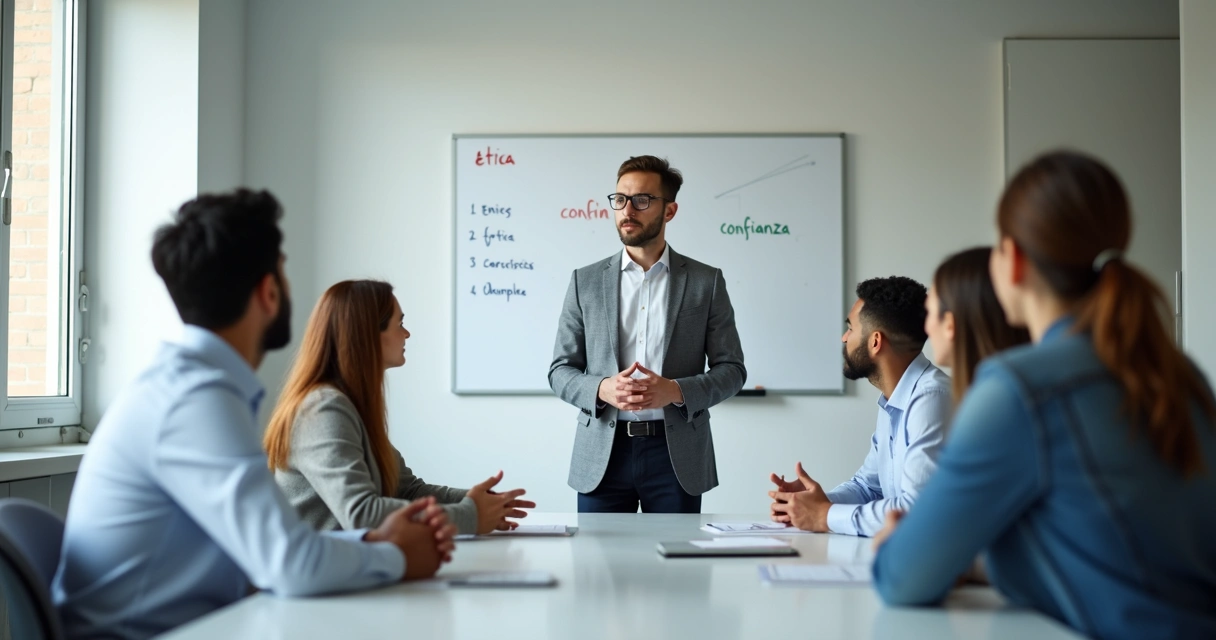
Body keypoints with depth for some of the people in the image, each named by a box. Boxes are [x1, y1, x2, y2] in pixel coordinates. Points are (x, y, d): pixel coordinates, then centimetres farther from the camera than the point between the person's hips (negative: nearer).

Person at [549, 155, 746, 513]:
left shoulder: (706, 282, 4)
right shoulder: (586, 281, 7)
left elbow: (731, 369, 3)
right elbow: (560, 370, 6)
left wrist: (677, 391, -16)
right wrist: (601, 389, -15)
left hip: (676, 454, -1)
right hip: (603, 454, 1)